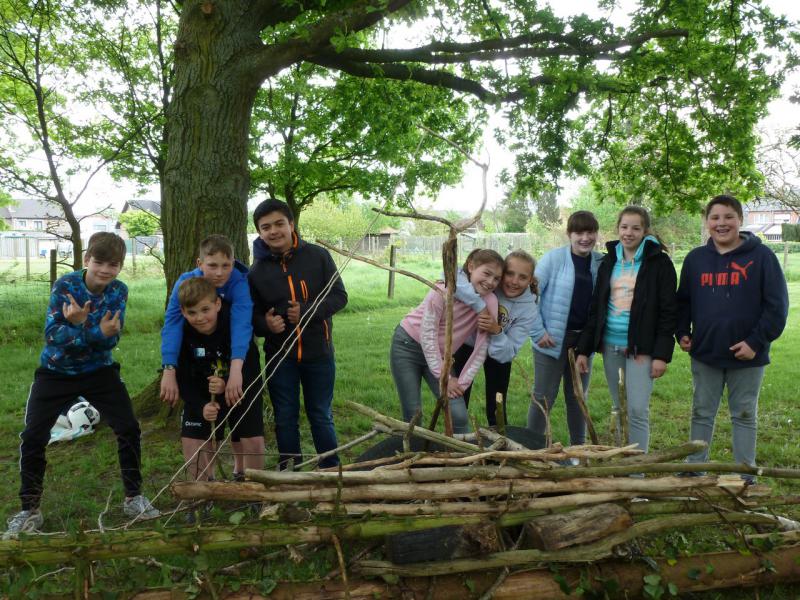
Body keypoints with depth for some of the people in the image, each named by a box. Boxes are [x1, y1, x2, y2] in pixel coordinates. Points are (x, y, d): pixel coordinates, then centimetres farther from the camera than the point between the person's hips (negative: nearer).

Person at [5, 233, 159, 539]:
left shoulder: (118, 290, -12)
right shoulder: (65, 286, -19)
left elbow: (111, 339, -18)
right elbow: (52, 334, -25)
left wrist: (79, 324, -39)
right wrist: (97, 332, -40)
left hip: (99, 371, 2)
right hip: (56, 372, -1)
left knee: (129, 428, -6)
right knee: (33, 437, -6)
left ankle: (133, 497, 12)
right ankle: (30, 510, 12)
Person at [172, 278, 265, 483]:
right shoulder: (183, 335, -20)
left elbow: (252, 372, -25)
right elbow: (184, 380, -14)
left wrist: (227, 386, -43)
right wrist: (201, 406, -30)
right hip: (201, 394, 2)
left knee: (253, 441, -9)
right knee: (191, 439, -3)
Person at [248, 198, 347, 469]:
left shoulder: (318, 256, -7)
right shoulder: (256, 271, -3)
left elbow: (339, 296, -5)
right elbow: (252, 314, 4)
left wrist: (307, 310, -20)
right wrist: (265, 323, -19)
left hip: (318, 353, -1)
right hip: (279, 356, 1)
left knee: (321, 416, 14)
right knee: (285, 419, 12)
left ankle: (332, 471, 30)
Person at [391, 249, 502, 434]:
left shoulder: (490, 302, -14)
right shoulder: (446, 289, -23)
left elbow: (481, 349, -11)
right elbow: (427, 334, -21)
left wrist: (462, 383, -13)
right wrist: (444, 377, -18)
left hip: (439, 355, 3)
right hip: (407, 345, -3)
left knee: (458, 415, -9)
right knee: (413, 415, -3)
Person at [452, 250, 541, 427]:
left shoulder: (529, 310, -25)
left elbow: (507, 354, -24)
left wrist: (497, 332, -43)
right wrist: (480, 306, -50)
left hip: (497, 352, 1)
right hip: (466, 344, 0)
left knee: (496, 408, 5)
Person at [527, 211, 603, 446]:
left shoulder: (601, 262, 3)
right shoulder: (553, 258, -9)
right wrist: (538, 331, -11)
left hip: (584, 340, 4)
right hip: (553, 339, -4)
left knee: (578, 396, 15)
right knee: (544, 397, 3)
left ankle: (578, 448, 29)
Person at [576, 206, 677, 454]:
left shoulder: (659, 263, -5)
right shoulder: (609, 262, 10)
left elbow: (668, 311, -7)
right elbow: (596, 307, 11)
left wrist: (662, 354, -13)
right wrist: (584, 349, 6)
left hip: (641, 347, -5)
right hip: (610, 345, 5)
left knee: (637, 410, -7)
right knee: (619, 410, 11)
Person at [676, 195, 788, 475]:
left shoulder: (761, 256, -7)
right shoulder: (695, 258, 5)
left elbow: (777, 305, -9)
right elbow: (683, 301, 14)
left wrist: (757, 341, -15)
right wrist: (682, 333, 2)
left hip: (747, 357, -3)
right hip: (704, 354, 3)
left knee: (745, 415, 10)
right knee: (702, 413, 13)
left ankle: (745, 475, 22)